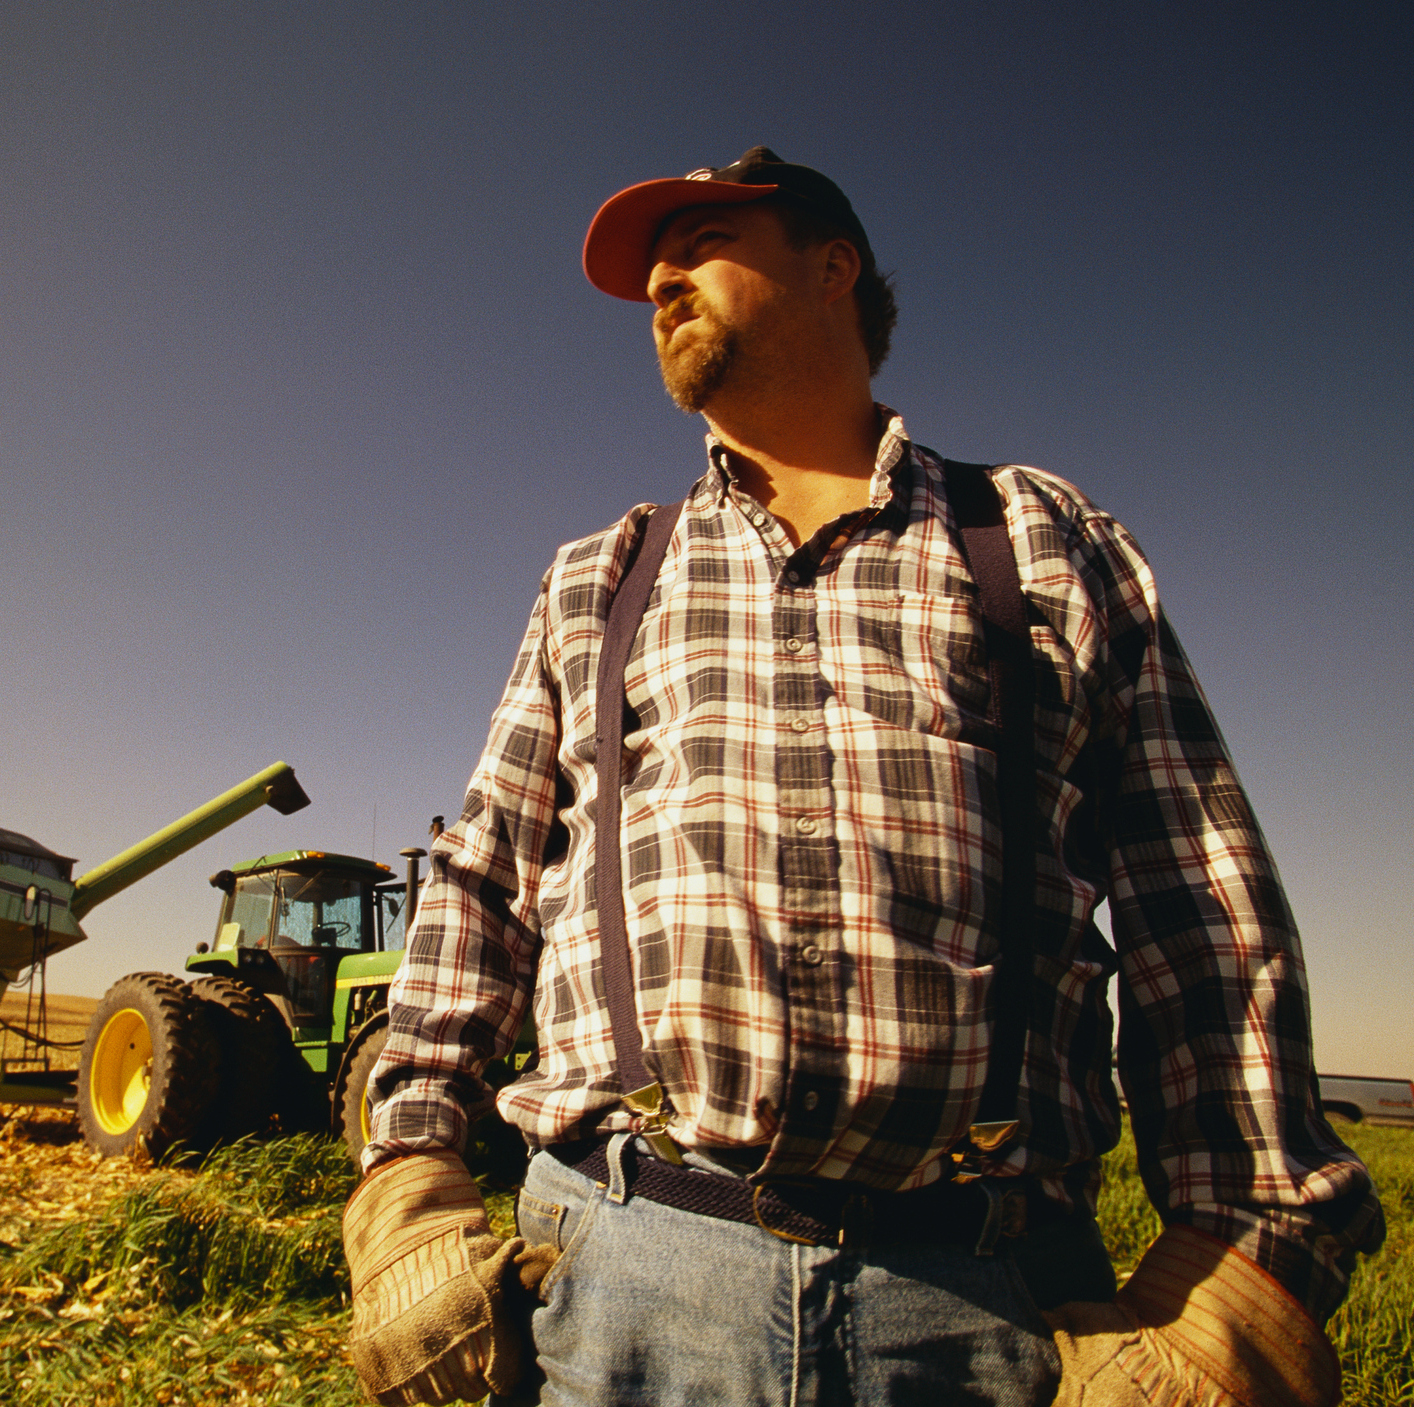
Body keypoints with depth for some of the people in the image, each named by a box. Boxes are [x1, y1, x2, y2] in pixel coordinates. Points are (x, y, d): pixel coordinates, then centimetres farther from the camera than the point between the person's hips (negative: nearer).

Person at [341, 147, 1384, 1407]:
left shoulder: (1047, 539, 9)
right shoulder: (593, 585, 15)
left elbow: (1208, 920, 4)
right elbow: (480, 884, 12)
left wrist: (1246, 1265, -4)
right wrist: (409, 1174, 2)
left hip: (985, 1302, -1)